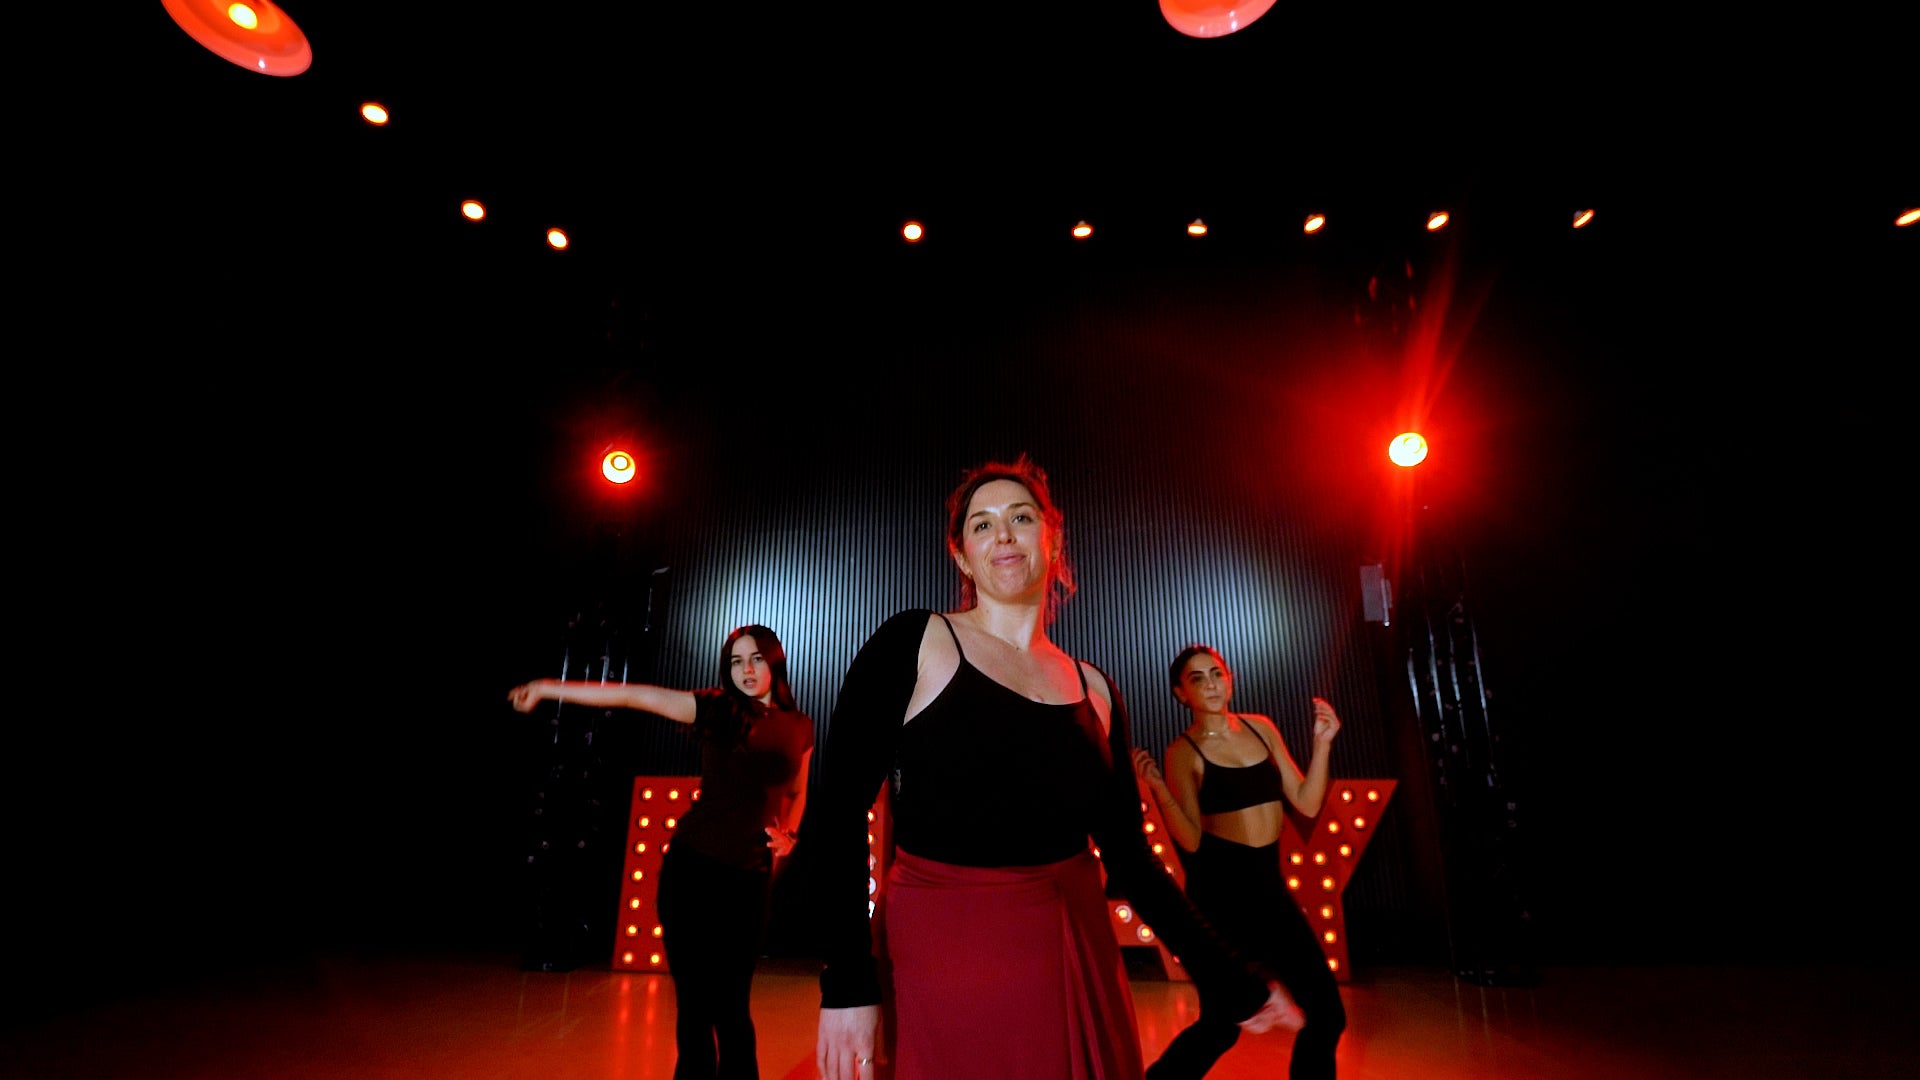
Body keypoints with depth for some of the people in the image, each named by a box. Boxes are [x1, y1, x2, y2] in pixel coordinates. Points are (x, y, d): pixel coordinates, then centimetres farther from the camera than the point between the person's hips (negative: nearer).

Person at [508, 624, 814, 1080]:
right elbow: (633, 695, -8)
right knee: (694, 1000, 5)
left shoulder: (800, 727, 5)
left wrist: (789, 835, 3)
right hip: (693, 867, -2)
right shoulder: (717, 708, -5)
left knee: (731, 1004, 7)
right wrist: (549, 688, -7)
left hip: (751, 877, 2)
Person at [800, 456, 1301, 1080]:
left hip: (1081, 959, 4)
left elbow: (1127, 855, 9)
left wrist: (1225, 977, 7)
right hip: (945, 958, -4)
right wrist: (845, 986, -14)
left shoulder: (1095, 690, 4)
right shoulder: (913, 644, -8)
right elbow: (838, 812, -10)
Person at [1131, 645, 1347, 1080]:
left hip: (1268, 884, 5)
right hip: (1219, 887, -5)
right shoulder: (1182, 751, -9)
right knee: (1222, 1025, 3)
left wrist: (1321, 743, -4)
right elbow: (1191, 841, -13)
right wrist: (1158, 787, -25)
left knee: (1326, 1013, 9)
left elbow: (1307, 804, 5)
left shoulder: (1261, 728, 6)